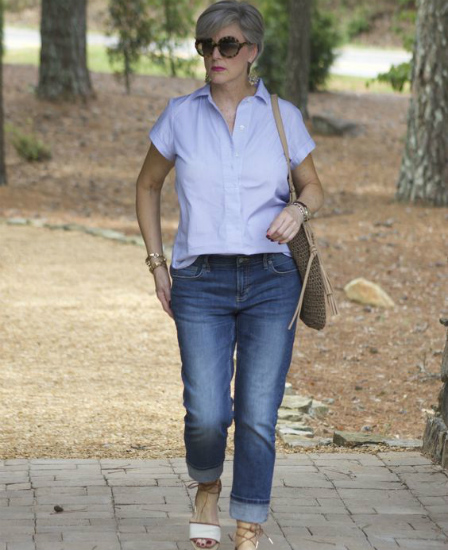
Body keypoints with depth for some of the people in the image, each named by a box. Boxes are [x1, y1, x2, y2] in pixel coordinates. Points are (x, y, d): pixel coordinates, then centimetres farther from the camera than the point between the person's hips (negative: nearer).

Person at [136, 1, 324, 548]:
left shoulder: (283, 117, 3)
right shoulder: (180, 115, 3)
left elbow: (313, 187, 16)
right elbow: (147, 186, 17)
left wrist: (298, 208, -8)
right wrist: (157, 263, 8)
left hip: (271, 282, 0)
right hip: (201, 283, 0)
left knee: (258, 418, -5)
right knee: (207, 416, -11)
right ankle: (207, 489, 22)